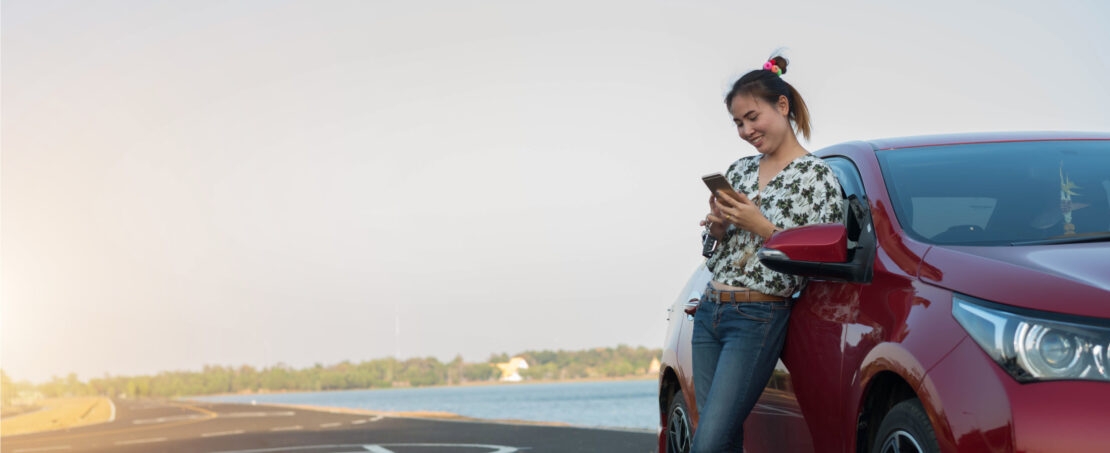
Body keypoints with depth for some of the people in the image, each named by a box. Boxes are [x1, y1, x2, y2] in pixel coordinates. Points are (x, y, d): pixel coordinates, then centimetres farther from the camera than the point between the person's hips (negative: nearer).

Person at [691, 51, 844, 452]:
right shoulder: (739, 170, 15)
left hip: (760, 318, -7)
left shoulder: (816, 176, -5)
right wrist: (718, 227, -1)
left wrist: (761, 226, -16)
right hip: (709, 311, 7)